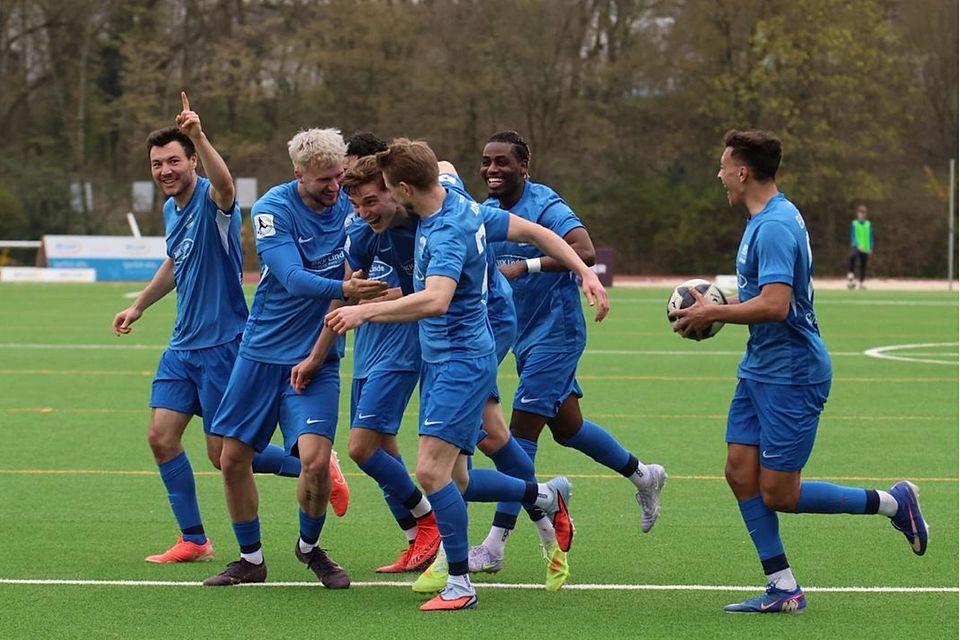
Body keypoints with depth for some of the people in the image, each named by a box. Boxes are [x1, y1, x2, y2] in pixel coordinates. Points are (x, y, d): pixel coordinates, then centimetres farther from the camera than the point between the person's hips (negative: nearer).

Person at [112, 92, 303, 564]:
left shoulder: (211, 201, -16)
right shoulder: (171, 208, 9)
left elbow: (224, 183, -43)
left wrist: (198, 136, -58)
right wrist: (139, 305, 31)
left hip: (222, 344, -8)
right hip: (183, 345, 8)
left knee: (225, 454, -3)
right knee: (161, 437, 0)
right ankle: (193, 541, 10)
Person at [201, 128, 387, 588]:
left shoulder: (348, 204, -5)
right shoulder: (274, 209, -13)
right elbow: (292, 277, -24)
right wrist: (342, 288, -42)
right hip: (262, 353, 0)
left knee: (315, 460, -15)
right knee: (233, 460, 3)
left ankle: (309, 547, 13)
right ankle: (250, 559, 23)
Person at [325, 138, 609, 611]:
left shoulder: (447, 233, -24)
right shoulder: (462, 206, 5)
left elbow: (435, 301, -40)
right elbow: (533, 232, 12)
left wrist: (366, 311, -37)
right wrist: (585, 272, 16)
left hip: (461, 362, -10)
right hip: (438, 359, 10)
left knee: (432, 470, -15)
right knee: (453, 480, 12)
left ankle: (459, 584, -7)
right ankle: (545, 495, 31)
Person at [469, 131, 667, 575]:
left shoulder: (545, 206, -18)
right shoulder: (486, 212, 6)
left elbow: (584, 251, -33)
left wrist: (526, 266, -39)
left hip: (554, 334, -9)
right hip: (524, 335, 9)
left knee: (521, 434, -10)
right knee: (566, 427, 18)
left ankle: (495, 546, -9)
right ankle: (643, 475, 40)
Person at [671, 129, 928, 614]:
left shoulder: (775, 226, -21)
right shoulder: (766, 220, 12)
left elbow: (775, 305, -30)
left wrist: (712, 313, -19)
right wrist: (714, 307, 11)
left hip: (791, 373, -10)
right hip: (759, 369, 10)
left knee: (778, 494, -4)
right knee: (741, 474, 4)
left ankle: (893, 502, 10)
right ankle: (783, 589, 8)